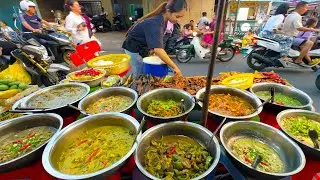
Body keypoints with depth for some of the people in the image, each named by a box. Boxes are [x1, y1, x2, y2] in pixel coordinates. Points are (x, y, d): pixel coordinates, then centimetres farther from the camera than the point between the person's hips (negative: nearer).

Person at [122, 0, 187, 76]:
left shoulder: (163, 18, -5)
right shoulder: (155, 23, -32)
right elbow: (158, 49, -42)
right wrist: (175, 67, -41)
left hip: (144, 48, 8)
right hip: (134, 49, -8)